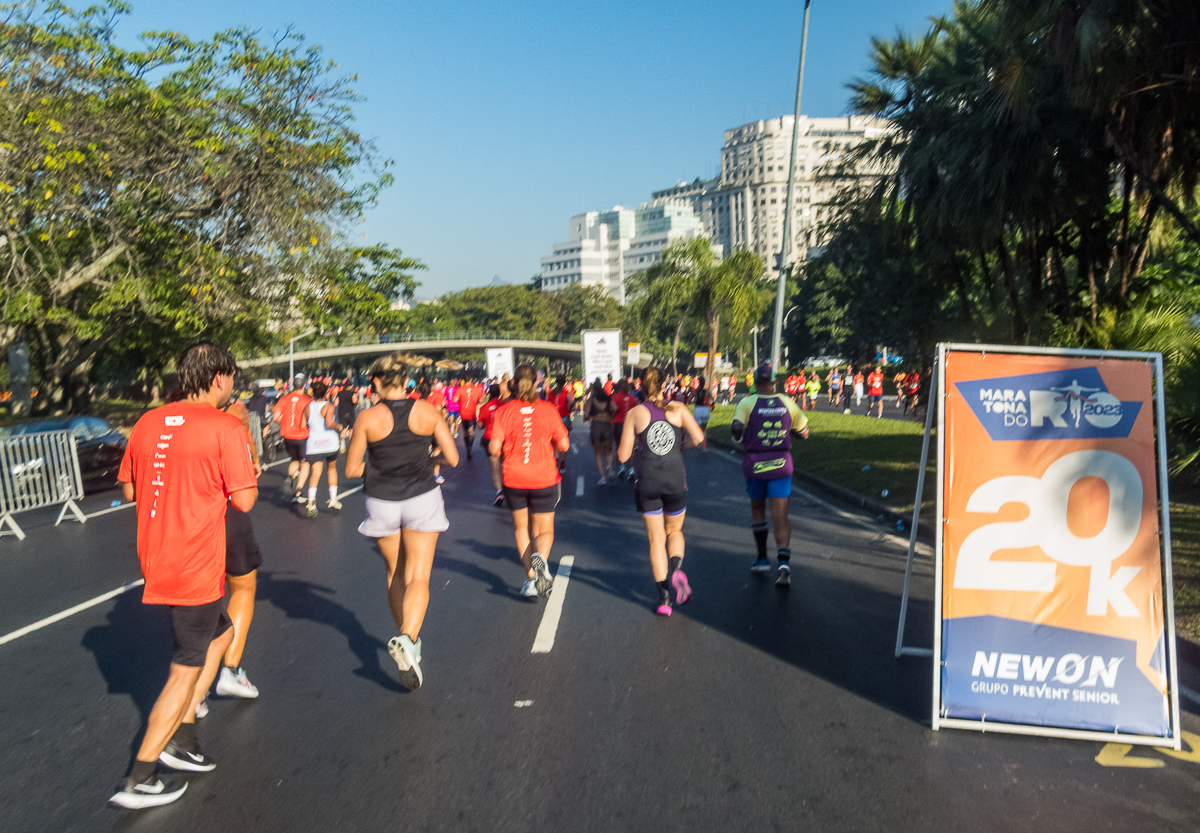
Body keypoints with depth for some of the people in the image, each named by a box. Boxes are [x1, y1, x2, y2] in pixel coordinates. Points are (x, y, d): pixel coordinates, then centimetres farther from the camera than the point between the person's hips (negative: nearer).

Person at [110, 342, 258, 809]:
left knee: (221, 633, 25)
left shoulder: (148, 422, 6)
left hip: (156, 560, 8)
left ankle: (181, 737, 26)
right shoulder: (225, 428, -14)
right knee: (187, 670, 6)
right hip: (196, 566, -8)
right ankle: (139, 781, 12)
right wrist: (250, 478, 3)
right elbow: (244, 500, -16)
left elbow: (129, 490, 13)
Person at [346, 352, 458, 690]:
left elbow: (352, 469, -3)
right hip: (422, 499, -1)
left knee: (395, 575, 18)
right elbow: (452, 459, -3)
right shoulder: (426, 411, -5)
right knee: (418, 579, 0)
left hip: (382, 503, 1)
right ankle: (407, 639, -22)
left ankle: (408, 641, 31)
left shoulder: (367, 418, -7)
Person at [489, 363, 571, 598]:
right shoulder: (548, 409, -6)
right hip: (544, 479, 0)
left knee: (522, 528, 19)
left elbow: (494, 448, -12)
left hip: (513, 479, 0)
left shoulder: (504, 411, -8)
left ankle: (531, 578, 11)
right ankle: (539, 557, -20)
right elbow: (564, 445, -5)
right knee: (544, 530, 13)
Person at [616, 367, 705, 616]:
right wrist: (680, 446, 9)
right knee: (675, 531, 20)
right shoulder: (678, 409, 0)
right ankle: (676, 570, -9)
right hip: (675, 480, 0)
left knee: (656, 539, 9)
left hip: (646, 482, 0)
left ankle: (663, 597, 5)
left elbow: (623, 456, -3)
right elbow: (699, 438, -11)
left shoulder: (634, 413, -2)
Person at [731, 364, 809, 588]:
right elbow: (804, 432, 7)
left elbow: (736, 430, -20)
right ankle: (784, 561, -17)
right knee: (780, 515, 1)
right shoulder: (787, 403, 1)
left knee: (757, 509, 18)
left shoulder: (747, 403, -7)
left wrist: (740, 438, 2)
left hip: (754, 463, -1)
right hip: (781, 464, 1)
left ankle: (762, 559, 24)